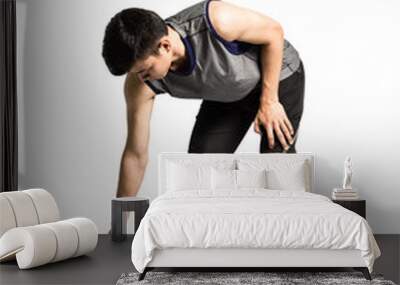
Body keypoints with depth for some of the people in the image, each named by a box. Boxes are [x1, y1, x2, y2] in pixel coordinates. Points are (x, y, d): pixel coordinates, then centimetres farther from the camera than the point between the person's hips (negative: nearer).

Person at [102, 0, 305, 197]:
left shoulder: (216, 20, -40)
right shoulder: (141, 83, -26)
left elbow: (274, 32, -20)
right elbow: (135, 155, -16)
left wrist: (269, 101, -20)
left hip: (277, 77, -4)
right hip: (225, 96, 4)